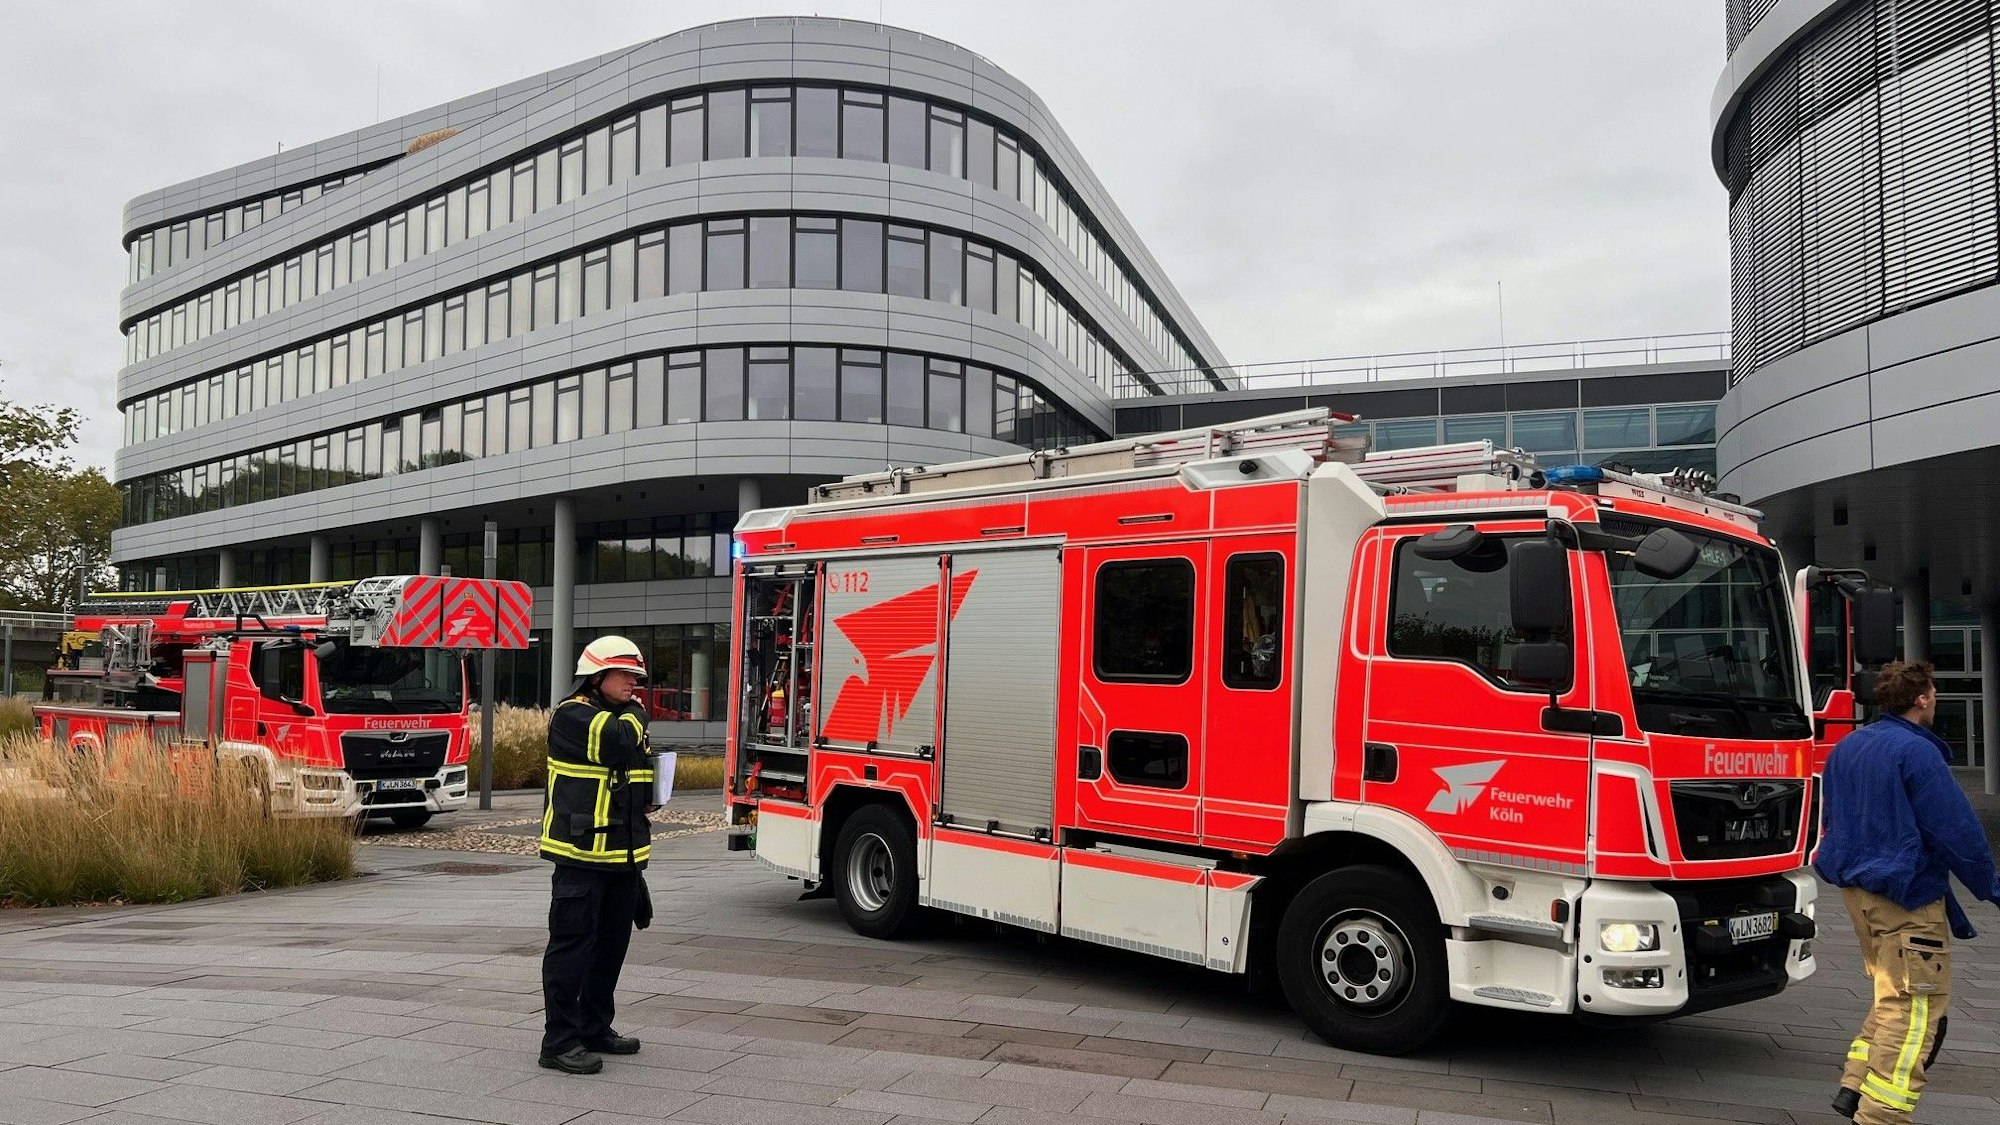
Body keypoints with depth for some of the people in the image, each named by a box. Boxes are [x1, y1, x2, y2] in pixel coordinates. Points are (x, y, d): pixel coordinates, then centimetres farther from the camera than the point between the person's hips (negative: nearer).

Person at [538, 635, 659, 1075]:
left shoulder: (626, 718, 17)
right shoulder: (572, 716, -11)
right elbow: (619, 742, -29)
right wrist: (634, 711, -7)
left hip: (622, 854, 9)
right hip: (581, 853, -9)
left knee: (612, 943, 14)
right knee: (572, 944, -5)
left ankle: (595, 1027, 26)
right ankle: (560, 1040, 0)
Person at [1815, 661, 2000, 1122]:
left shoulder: (1847, 747, 11)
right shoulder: (1917, 751, -16)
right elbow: (1956, 827, -16)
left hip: (1856, 886, 9)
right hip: (1907, 893, -9)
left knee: (1893, 995, 20)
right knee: (1914, 1006, -2)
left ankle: (1855, 1086, 16)